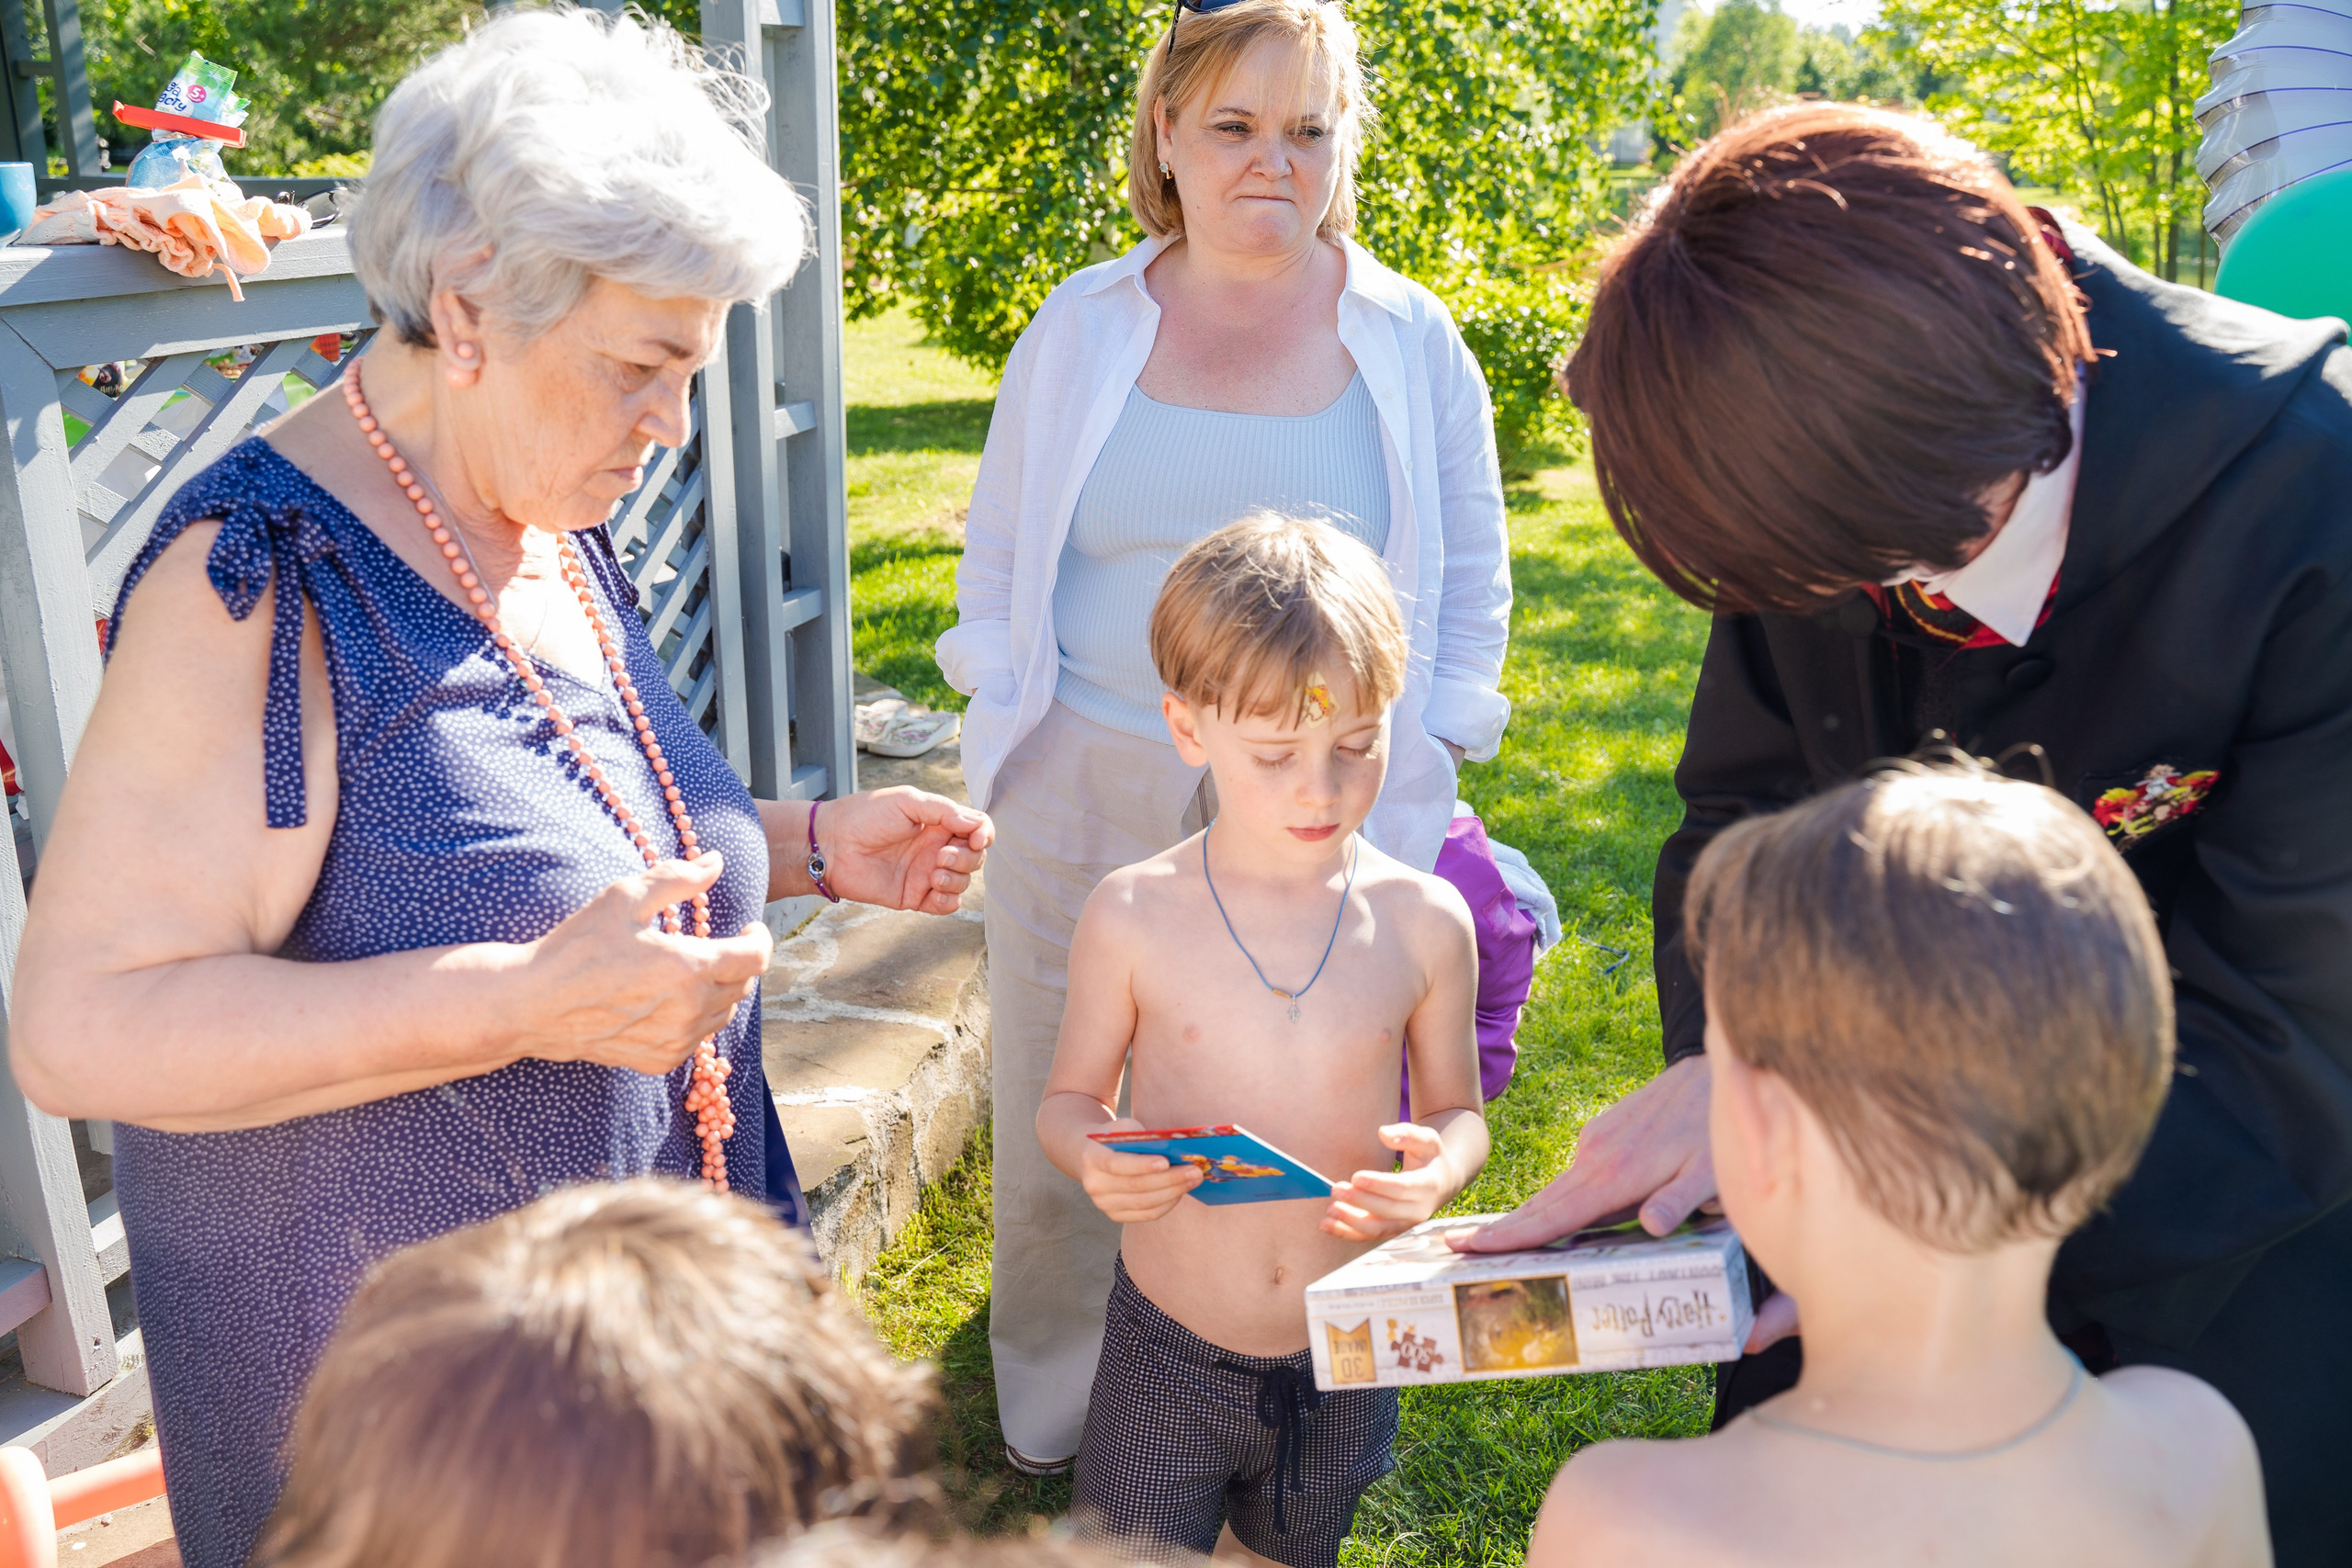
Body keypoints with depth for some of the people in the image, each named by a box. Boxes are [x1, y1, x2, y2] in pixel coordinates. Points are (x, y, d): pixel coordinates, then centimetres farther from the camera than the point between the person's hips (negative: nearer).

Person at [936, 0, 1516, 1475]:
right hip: (1087, 799, 1)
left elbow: (1470, 574, 9)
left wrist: (1418, 772, 3)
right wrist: (1013, 727, 4)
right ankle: (1057, 1423, 39)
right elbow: (999, 554, 13)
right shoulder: (1081, 328, 4)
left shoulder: (1411, 341, 2)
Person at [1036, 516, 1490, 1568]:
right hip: (1168, 1352, -2)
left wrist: (1437, 1171, -20)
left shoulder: (1425, 923, -10)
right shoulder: (1132, 919, -14)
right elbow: (1070, 1096, -2)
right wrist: (1093, 1159, -24)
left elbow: (1457, 1108, 2)